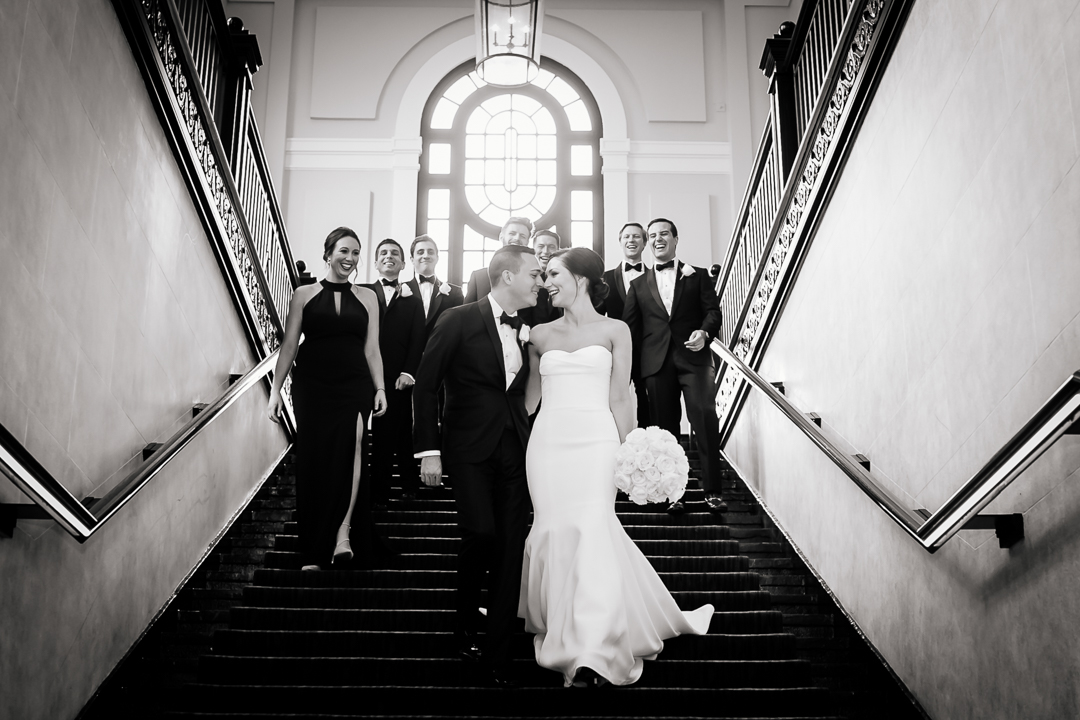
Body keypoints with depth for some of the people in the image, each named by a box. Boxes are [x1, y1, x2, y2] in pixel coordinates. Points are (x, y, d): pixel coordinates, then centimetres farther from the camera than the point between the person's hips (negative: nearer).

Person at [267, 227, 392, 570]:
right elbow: (289, 345, 6)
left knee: (351, 442, -25)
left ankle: (343, 532, -21)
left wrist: (380, 388, 0)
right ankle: (314, 552, 11)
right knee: (313, 462, 2)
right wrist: (276, 390, 1)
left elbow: (372, 349, 10)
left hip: (353, 386, 0)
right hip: (311, 386, 0)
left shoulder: (367, 297, 11)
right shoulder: (304, 294, 8)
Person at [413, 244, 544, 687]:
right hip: (470, 448, -4)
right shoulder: (459, 321, -5)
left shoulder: (528, 331, 9)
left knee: (510, 550, 2)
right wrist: (428, 449, -8)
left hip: (515, 451, 5)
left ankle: (498, 654, 13)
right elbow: (426, 385, -5)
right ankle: (466, 620, 16)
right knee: (480, 533, -15)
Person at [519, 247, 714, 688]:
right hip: (548, 441, 3)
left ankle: (590, 651, -11)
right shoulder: (540, 335, 14)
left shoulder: (614, 331, 7)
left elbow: (619, 399, 3)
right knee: (554, 534, 1)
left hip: (596, 441, -3)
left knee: (591, 532, -13)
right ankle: (561, 633, 19)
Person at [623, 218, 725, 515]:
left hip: (694, 358, -2)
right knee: (665, 427, 4)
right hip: (656, 363, 2)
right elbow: (630, 327, 11)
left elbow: (713, 310, 4)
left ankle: (712, 490, -3)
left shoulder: (698, 276, 13)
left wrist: (704, 332, -17)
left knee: (705, 421, -12)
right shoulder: (639, 285, 17)